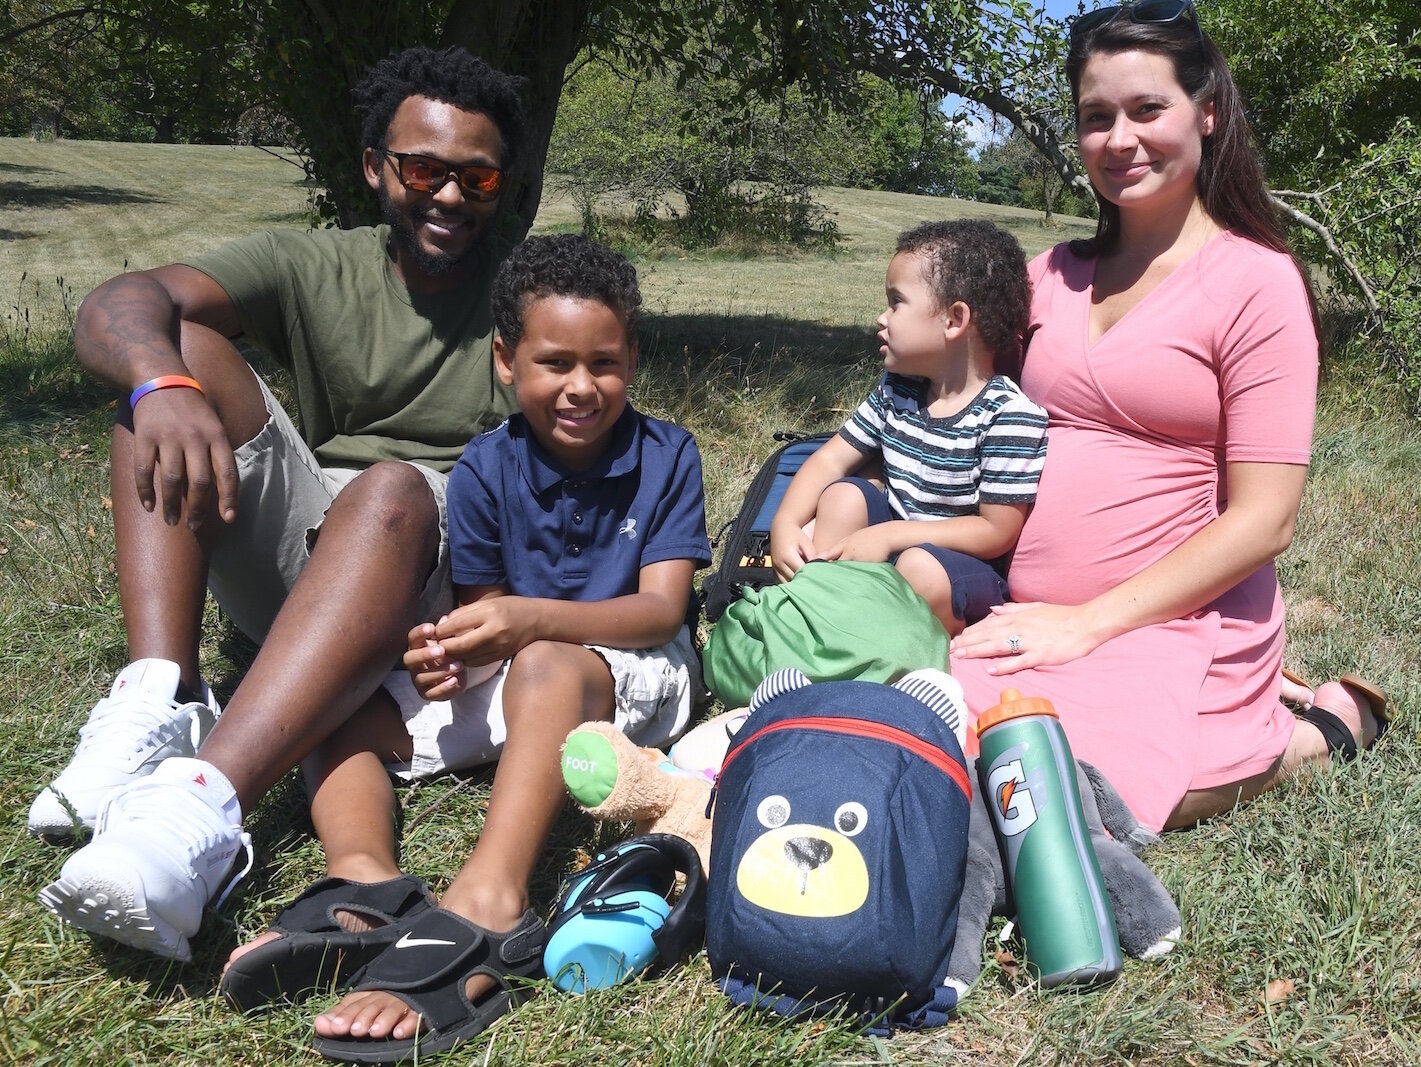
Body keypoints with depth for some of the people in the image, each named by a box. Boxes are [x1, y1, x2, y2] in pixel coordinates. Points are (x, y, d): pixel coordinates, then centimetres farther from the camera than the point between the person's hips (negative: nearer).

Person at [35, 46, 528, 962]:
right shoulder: (315, 270, 8)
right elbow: (115, 307, -9)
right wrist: (161, 384, -35)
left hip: (435, 580, -3)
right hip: (291, 556, 3)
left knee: (392, 488, -36)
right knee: (182, 346, -14)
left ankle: (205, 803, -54)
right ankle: (161, 704, -31)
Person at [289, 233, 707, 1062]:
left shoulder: (666, 456, -8)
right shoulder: (487, 468, -2)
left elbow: (661, 608, -17)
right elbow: (485, 612, 0)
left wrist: (532, 617, -33)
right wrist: (447, 654, -26)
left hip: (636, 676, -4)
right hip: (515, 675, 5)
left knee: (547, 666, -39)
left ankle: (485, 906, -56)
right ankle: (363, 882, -42)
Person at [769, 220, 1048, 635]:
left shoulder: (1011, 416, -20)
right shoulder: (897, 390, 2)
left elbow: (998, 532, -22)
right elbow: (830, 460, 4)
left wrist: (889, 536, -25)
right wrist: (785, 523, -14)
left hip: (973, 572, -7)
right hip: (897, 541, 7)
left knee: (920, 566, -34)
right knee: (845, 494, -8)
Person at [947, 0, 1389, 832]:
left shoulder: (1256, 281, -6)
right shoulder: (1056, 275, 11)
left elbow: (1263, 520, -11)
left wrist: (1087, 622, -16)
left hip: (1172, 626, -6)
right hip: (1032, 619, 6)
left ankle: (1315, 732, 8)